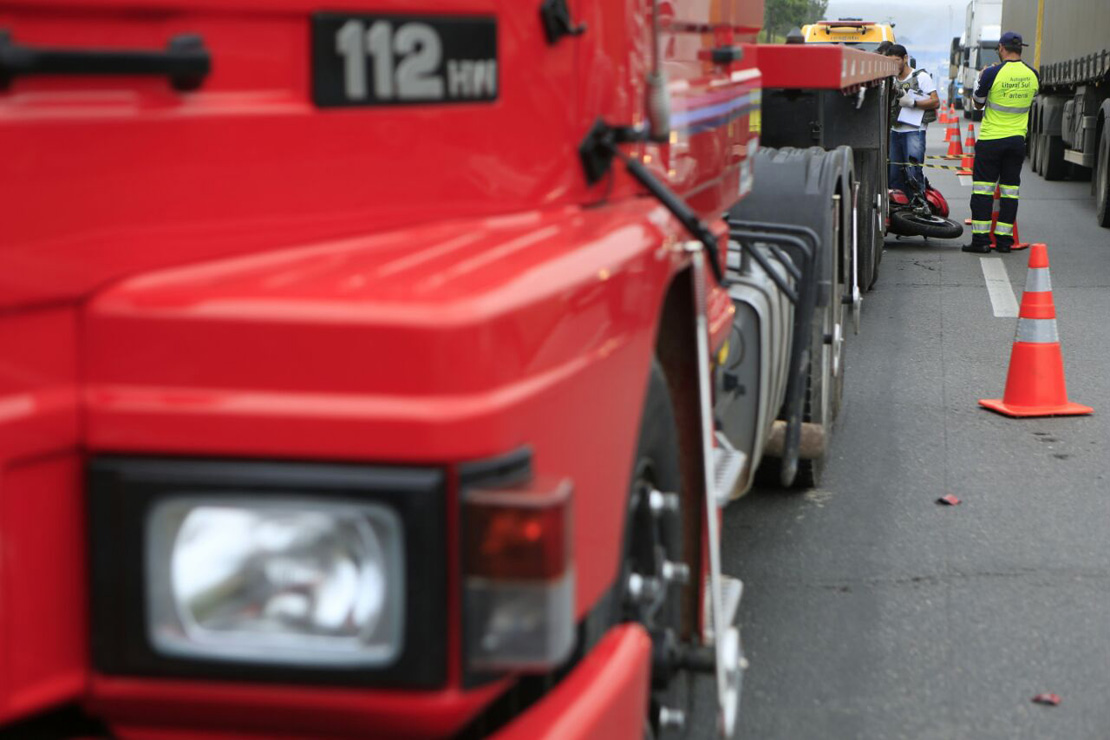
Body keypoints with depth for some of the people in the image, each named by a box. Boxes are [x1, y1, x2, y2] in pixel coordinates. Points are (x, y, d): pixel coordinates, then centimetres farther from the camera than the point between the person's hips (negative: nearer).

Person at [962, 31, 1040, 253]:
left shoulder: (992, 73, -13)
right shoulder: (1032, 75, 1)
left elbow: (978, 103, 0)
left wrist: (981, 79, 17)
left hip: (990, 139, -4)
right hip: (1017, 139, 4)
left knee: (983, 187, 2)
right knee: (1010, 190, 8)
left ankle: (980, 239, -2)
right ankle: (1004, 239, 9)